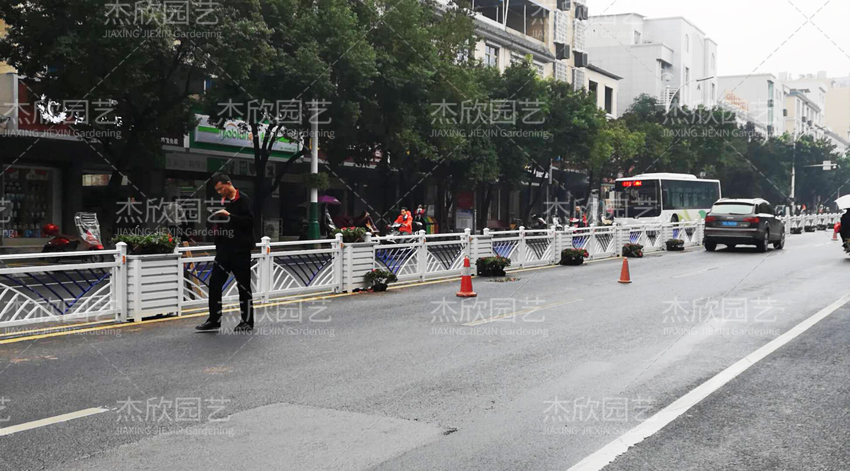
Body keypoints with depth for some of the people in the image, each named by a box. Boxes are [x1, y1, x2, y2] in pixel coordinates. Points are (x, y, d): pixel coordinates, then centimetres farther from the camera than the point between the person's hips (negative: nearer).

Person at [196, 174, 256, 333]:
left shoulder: (243, 199, -9)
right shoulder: (224, 201, 14)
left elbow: (249, 221, -18)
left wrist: (229, 216, -25)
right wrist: (217, 227, 4)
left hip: (240, 250, -7)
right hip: (224, 249, 7)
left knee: (243, 286, 2)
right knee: (214, 282, 2)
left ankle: (247, 321, 13)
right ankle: (214, 320, 9)